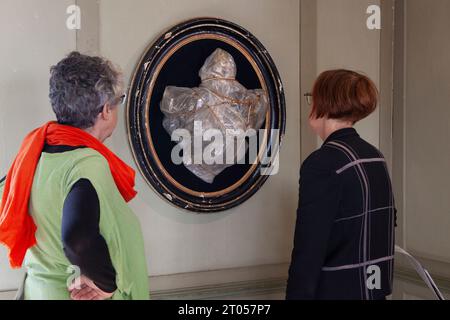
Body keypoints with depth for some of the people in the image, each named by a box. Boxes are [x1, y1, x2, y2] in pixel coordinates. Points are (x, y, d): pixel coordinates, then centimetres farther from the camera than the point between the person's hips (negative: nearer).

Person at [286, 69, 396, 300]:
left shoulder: (322, 164, -18)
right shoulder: (375, 158, 6)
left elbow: (308, 248, -20)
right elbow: (386, 223, 13)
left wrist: (298, 294, -15)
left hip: (336, 291, -8)